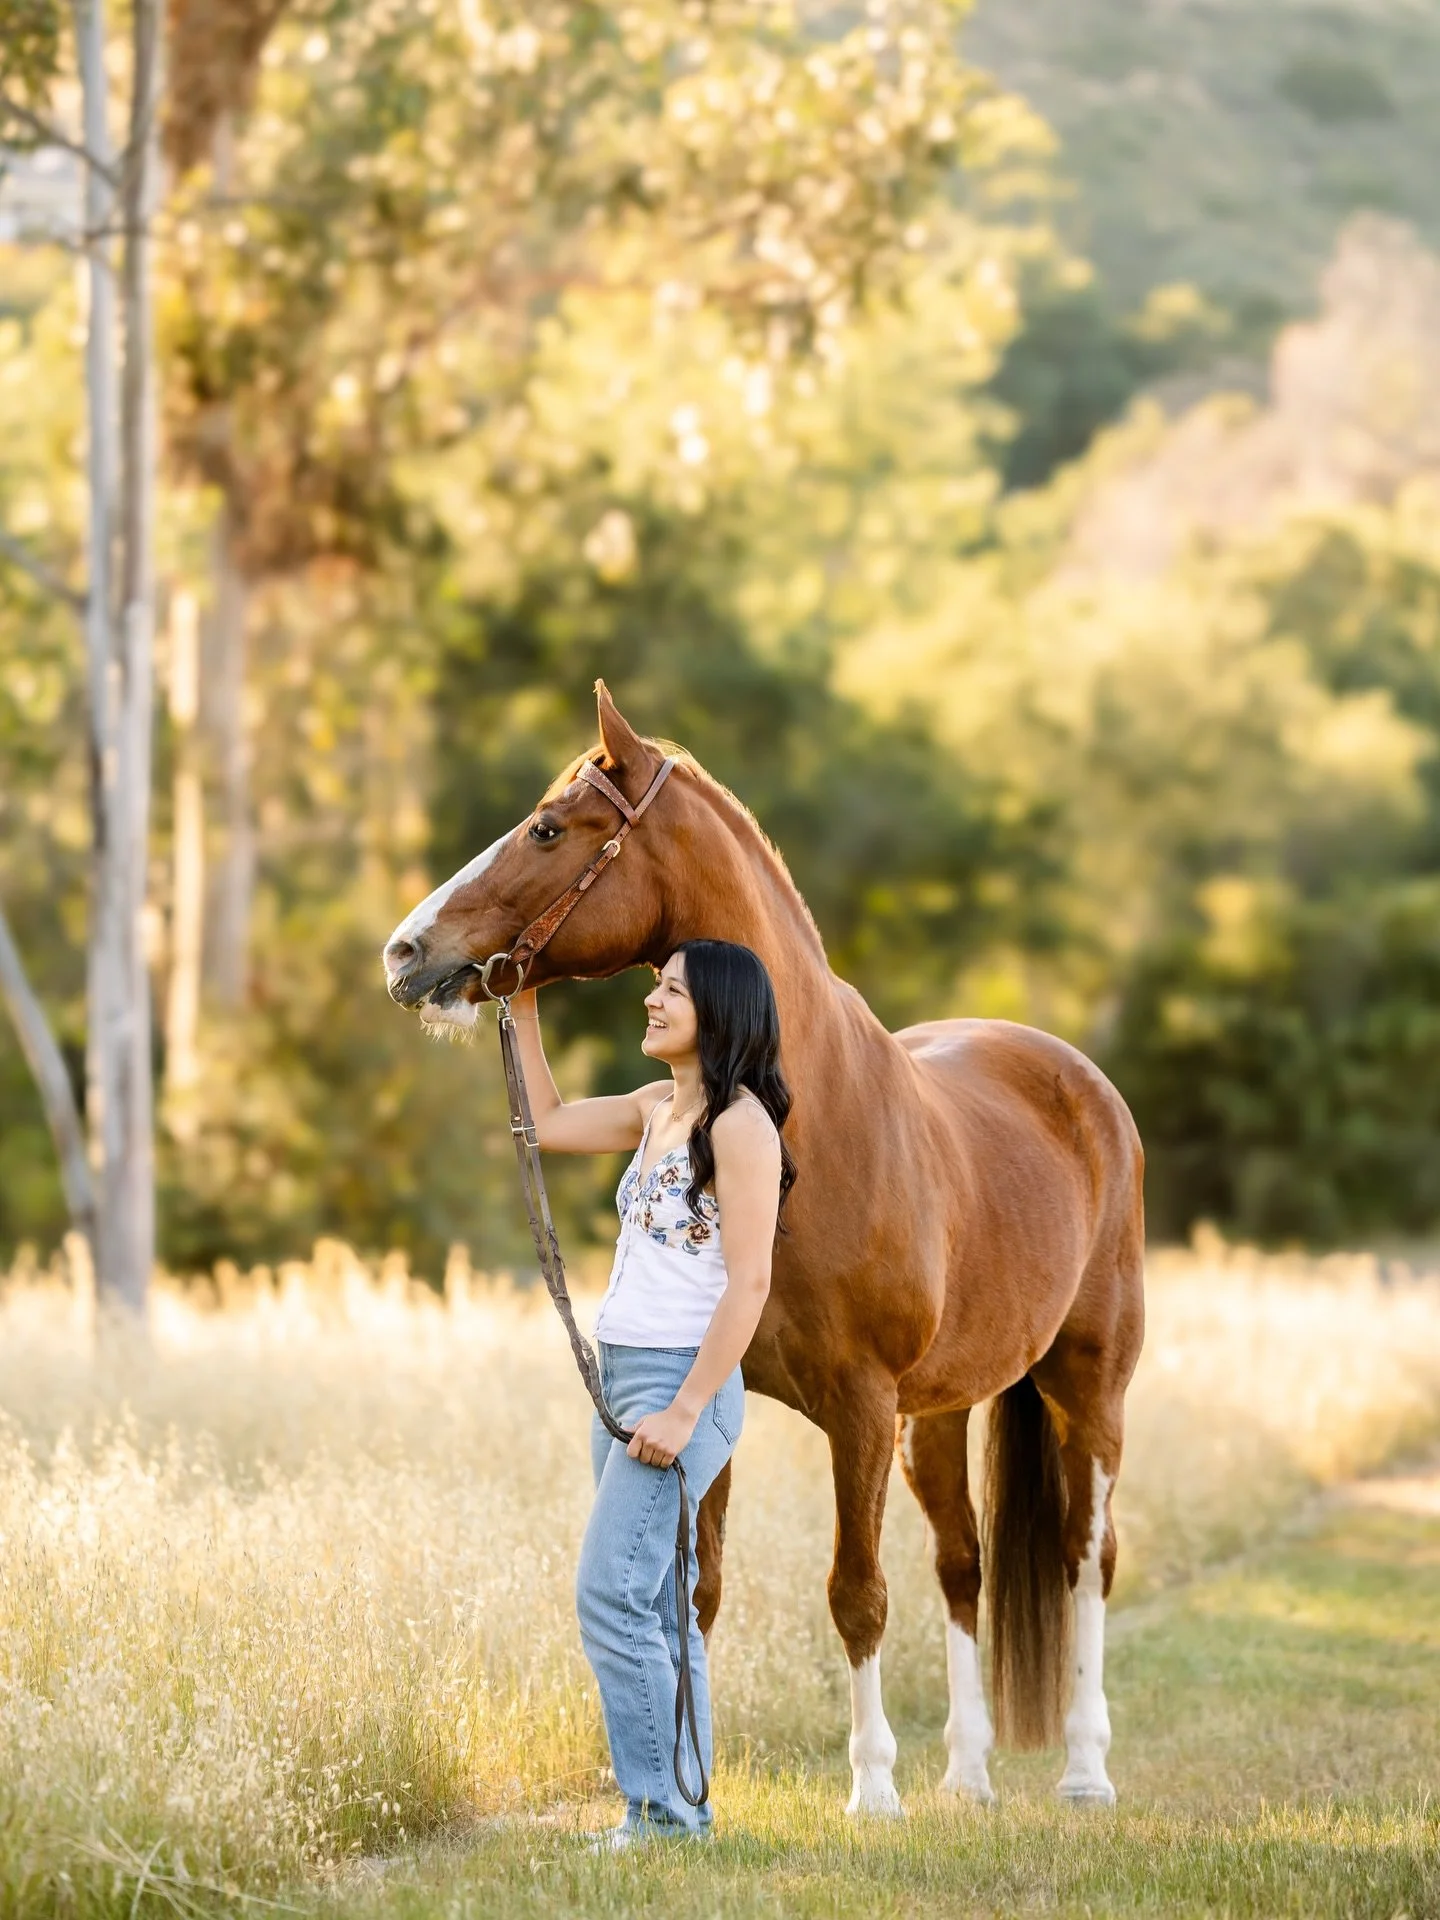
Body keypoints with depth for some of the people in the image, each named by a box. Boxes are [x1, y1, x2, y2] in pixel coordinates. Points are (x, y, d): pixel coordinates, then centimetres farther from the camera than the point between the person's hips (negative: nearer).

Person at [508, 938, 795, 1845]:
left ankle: (662, 1810, -11)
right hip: (623, 1375, 9)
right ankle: (681, 1808, 15)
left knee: (611, 1598, -14)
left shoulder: (740, 1125, -13)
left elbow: (749, 1282, -18)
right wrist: (524, 1010, 22)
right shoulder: (658, 1107, 12)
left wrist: (685, 1410, -21)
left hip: (681, 1381, -9)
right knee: (657, 1607, 10)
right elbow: (551, 1123, 28)